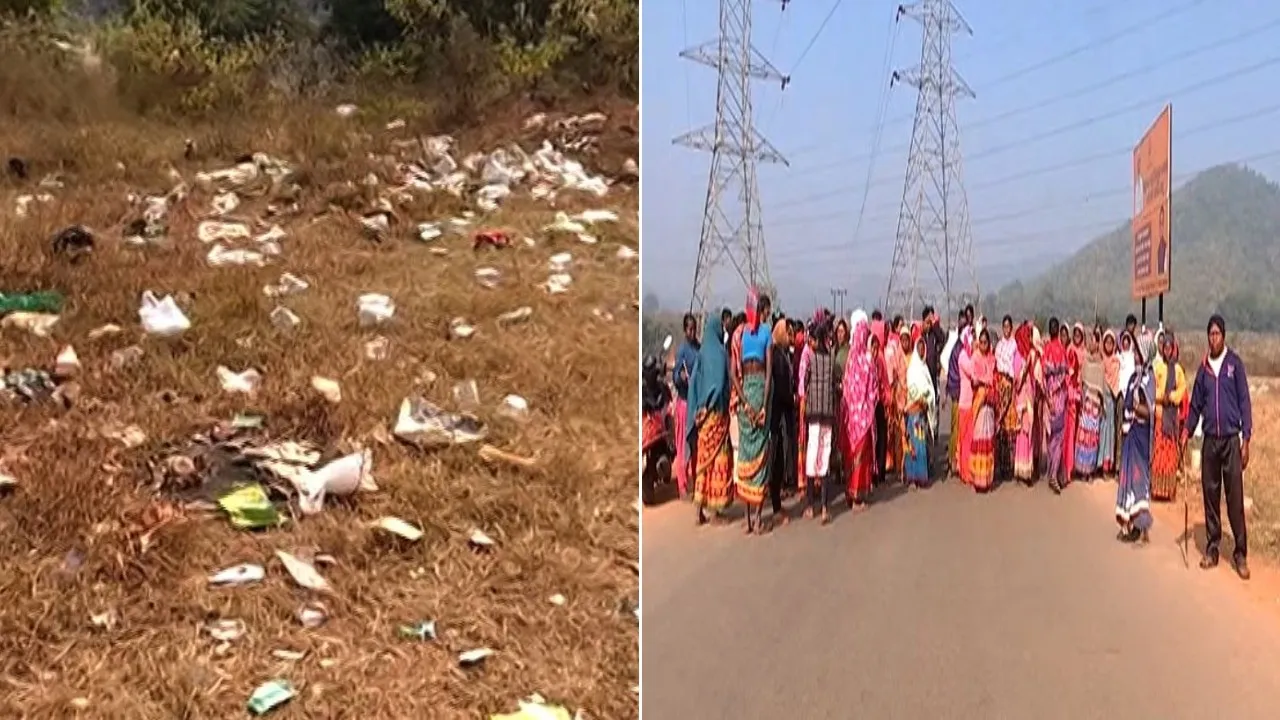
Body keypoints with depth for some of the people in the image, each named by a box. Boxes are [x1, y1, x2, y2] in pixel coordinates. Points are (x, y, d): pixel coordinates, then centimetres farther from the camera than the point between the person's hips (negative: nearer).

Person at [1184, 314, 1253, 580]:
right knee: (1210, 495, 8)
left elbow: (1244, 401, -3)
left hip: (1231, 440, -4)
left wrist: (1246, 439, -8)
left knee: (1235, 498, -4)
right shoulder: (1203, 368, 9)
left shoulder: (1235, 363, -2)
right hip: (1209, 440, 4)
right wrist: (1187, 429, -1)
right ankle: (1212, 548, 16)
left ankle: (1240, 553, 2)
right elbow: (1196, 404, 13)